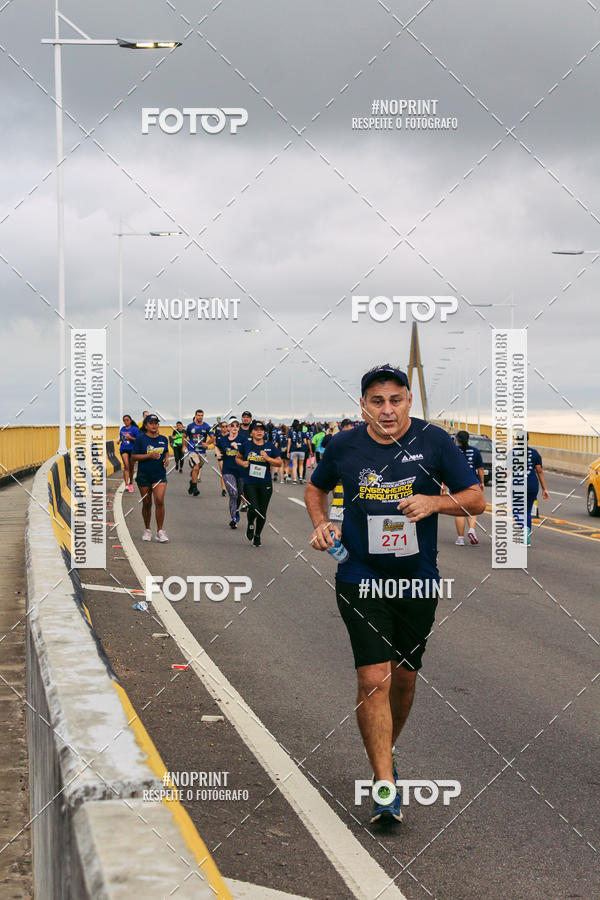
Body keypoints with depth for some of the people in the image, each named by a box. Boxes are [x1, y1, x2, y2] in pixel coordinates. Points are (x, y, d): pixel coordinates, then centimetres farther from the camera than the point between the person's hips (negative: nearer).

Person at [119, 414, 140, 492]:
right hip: (124, 449, 2)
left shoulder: (134, 429, -6)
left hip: (132, 449, -2)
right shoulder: (122, 428, 9)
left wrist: (130, 437, -20)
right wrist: (120, 440, 8)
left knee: (131, 467, 10)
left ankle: (131, 483, 30)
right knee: (126, 466, -14)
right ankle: (126, 484, -20)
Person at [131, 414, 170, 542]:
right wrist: (149, 455, -17)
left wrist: (166, 458, 2)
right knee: (146, 503, 7)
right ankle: (147, 530, 24)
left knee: (160, 501, -14)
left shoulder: (163, 439, 7)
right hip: (144, 475, -1)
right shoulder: (140, 439, -4)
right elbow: (133, 457, -6)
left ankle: (160, 531, -6)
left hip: (160, 475, 1)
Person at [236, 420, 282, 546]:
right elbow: (238, 458, 17)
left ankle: (257, 536, 27)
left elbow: (279, 463, 2)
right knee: (254, 508, -17)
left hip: (265, 484, 1)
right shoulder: (247, 445, 2)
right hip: (249, 483, -1)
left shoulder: (270, 446, 2)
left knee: (262, 512, 6)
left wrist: (267, 458, -13)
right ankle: (250, 524, 17)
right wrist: (243, 463, -4)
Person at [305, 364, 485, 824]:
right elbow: (316, 488, 17)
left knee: (404, 675, 13)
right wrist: (322, 524, -2)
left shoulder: (434, 441, -5)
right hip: (361, 577, -1)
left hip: (418, 579, 1)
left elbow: (476, 499, -1)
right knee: (375, 678, -12)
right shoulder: (344, 446, -2)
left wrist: (434, 502, -19)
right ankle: (386, 784, -7)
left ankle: (385, 749, 41)